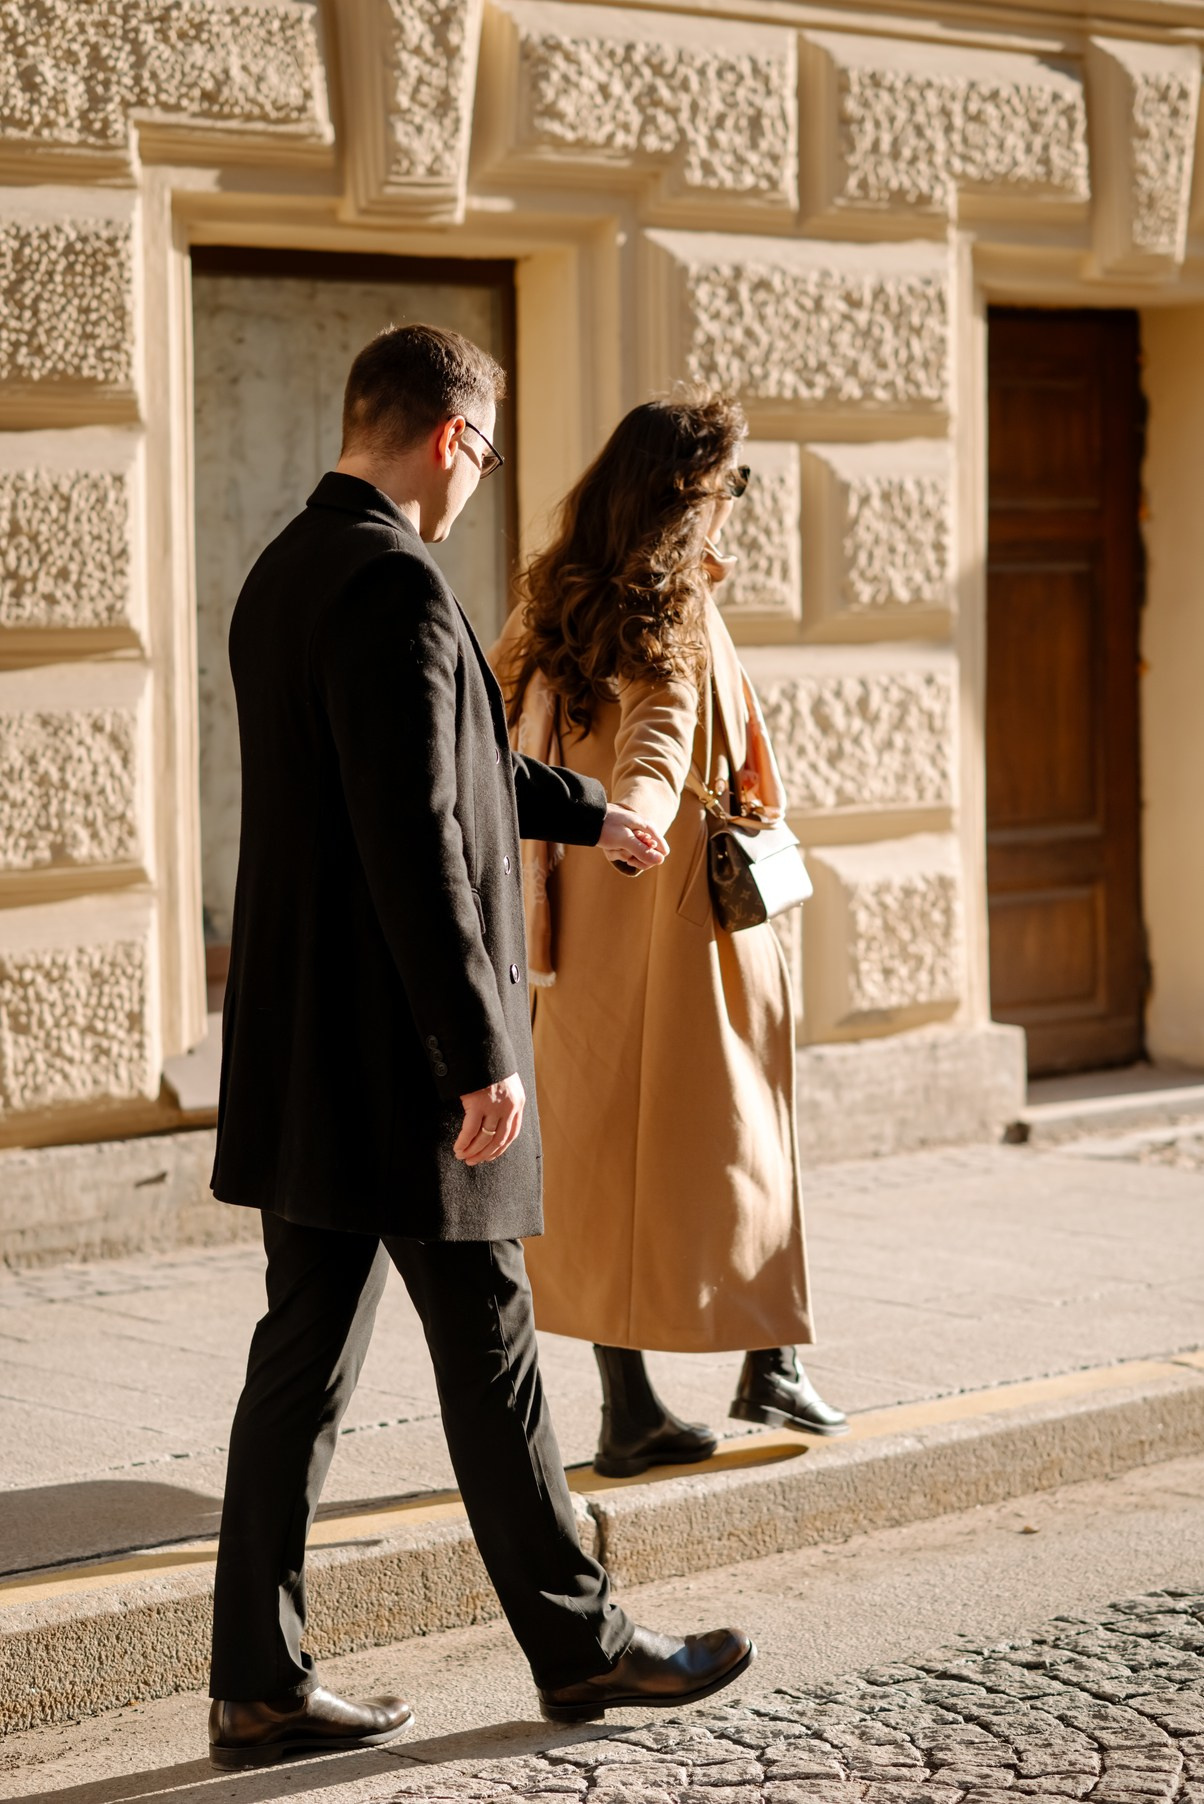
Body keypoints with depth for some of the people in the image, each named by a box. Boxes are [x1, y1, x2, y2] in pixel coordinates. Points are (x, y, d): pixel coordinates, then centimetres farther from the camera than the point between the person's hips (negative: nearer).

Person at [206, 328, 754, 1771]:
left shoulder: (284, 574, 14)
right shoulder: (391, 584, -17)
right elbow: (416, 842, -24)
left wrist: (584, 814, 42)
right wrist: (482, 1053, -22)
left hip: (302, 1055, 9)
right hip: (395, 1056, -9)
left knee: (305, 1352, 10)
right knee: (487, 1351, 4)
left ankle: (259, 1684, 13)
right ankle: (579, 1648, 18)